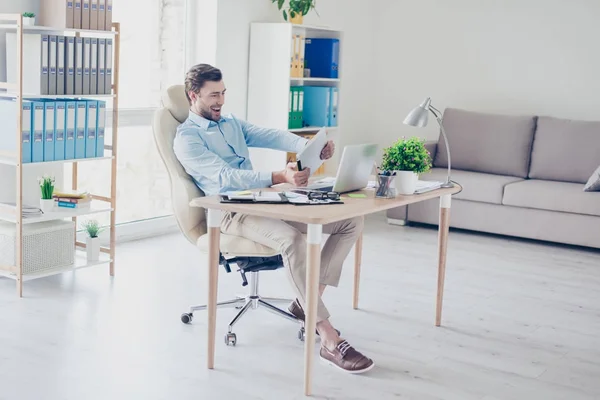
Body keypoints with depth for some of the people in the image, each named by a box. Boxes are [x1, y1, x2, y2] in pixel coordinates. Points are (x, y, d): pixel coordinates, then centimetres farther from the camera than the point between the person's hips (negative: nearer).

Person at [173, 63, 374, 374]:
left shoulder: (232, 123, 21)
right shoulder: (186, 139, -3)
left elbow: (271, 137, 4)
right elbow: (225, 177, -20)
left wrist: (310, 146, -19)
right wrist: (279, 177, -36)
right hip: (232, 212, -8)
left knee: (351, 220, -4)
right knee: (291, 238, -38)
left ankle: (307, 300, -1)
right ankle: (329, 340, -35)